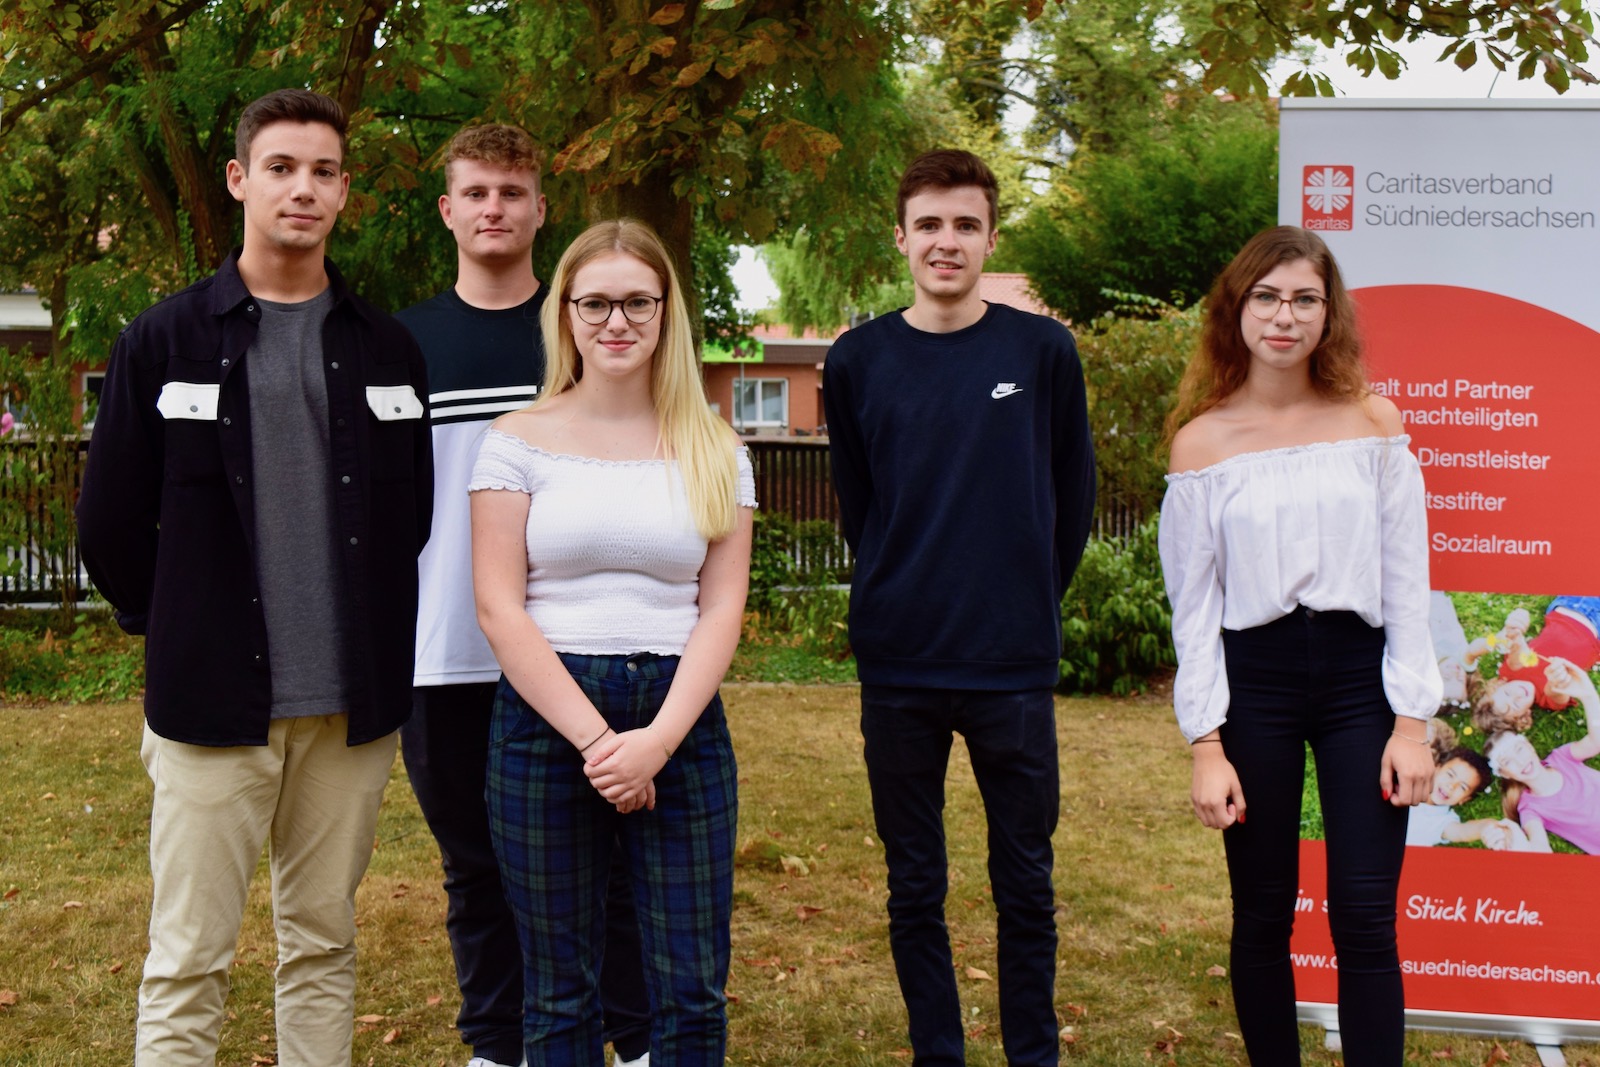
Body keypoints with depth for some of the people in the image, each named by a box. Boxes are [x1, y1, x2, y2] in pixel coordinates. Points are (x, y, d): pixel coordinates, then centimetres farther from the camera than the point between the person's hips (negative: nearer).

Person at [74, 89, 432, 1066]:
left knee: (325, 948, 13)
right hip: (213, 698, -2)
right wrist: (181, 633, 8)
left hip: (352, 705, 2)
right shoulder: (164, 342, 1)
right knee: (189, 964, 1)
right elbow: (111, 521, 4)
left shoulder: (388, 350, 7)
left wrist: (365, 636, 8)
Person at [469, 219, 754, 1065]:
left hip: (681, 721, 2)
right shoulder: (520, 441, 2)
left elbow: (721, 607, 3)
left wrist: (657, 739, -11)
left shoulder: (713, 452, 8)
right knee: (558, 994, 8)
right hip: (547, 720, -1)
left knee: (694, 993, 2)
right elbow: (499, 607, -4)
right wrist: (593, 738, -12)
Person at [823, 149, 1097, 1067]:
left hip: (1015, 664, -1)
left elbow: (1074, 493, 8)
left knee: (1027, 887, 8)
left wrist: (1030, 601, 9)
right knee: (915, 890, 10)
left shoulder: (1043, 350, 0)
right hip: (898, 667, 1)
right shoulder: (858, 361, 3)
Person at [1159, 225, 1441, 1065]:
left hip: (1359, 679, 1)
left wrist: (1410, 721, -3)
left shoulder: (1372, 422, 3)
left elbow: (1406, 582, 3)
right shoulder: (1202, 441, 0)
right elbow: (1193, 605, 1)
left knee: (1366, 919, -3)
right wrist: (1207, 745, -5)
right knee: (1263, 919, 8)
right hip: (1254, 685, 0)